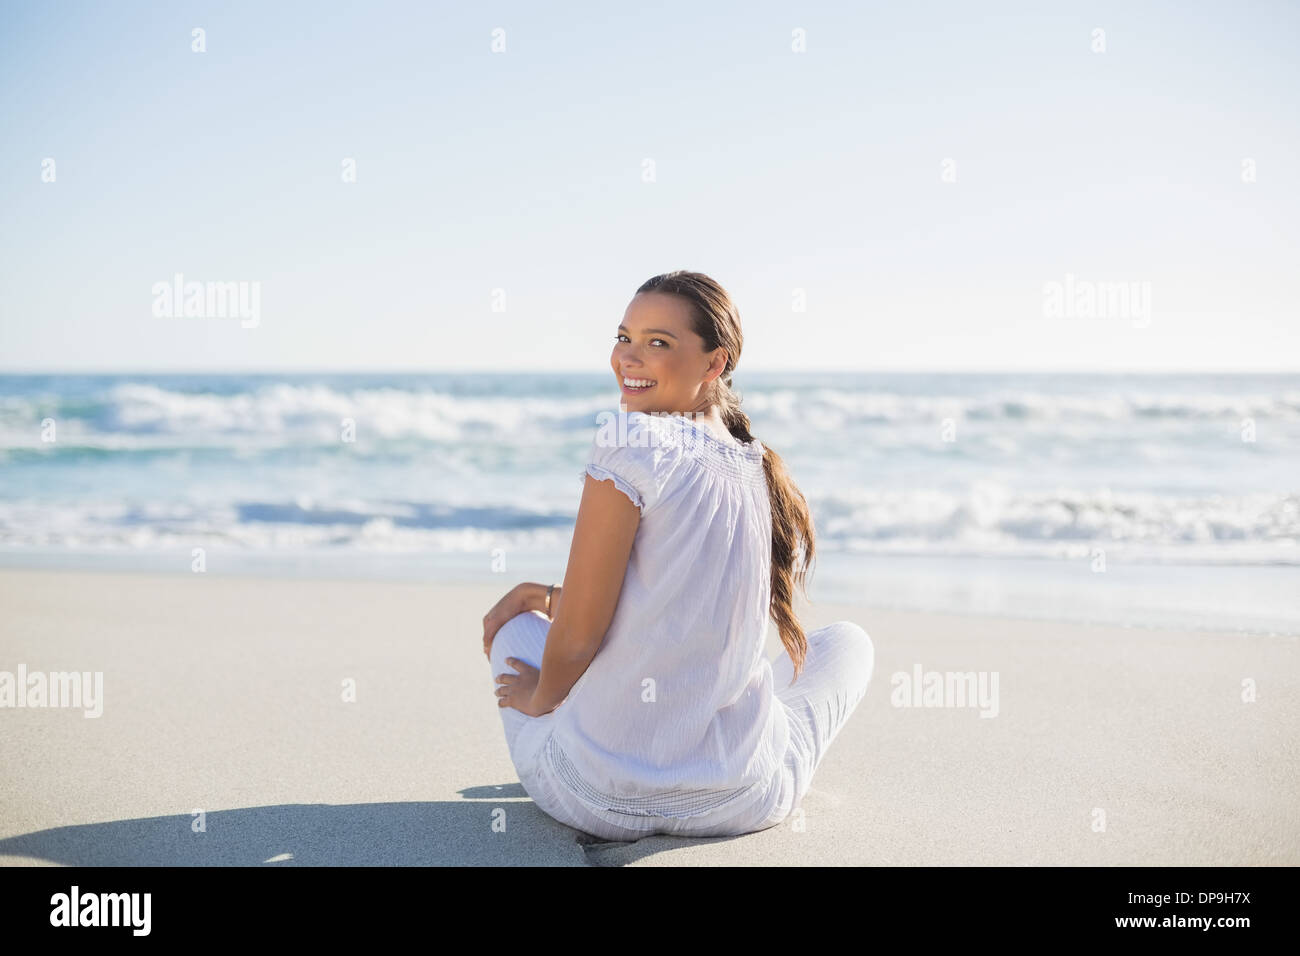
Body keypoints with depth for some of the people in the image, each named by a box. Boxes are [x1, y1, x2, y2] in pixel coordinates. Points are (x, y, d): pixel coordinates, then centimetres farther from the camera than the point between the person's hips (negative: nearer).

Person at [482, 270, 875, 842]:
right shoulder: (765, 475, 5)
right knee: (847, 641, 34)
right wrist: (538, 594, 23)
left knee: (513, 624, 30)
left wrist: (540, 696, 9)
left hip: (597, 801, -3)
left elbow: (578, 634, -14)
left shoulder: (632, 441, -15)